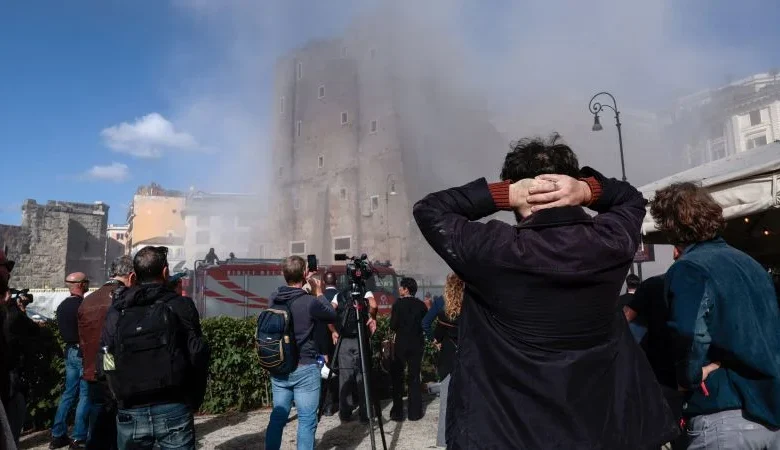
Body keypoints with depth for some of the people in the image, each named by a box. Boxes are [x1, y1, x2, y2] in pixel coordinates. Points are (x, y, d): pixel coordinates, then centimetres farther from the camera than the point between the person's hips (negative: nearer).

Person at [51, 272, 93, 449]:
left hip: (70, 351, 8)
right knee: (85, 395, -3)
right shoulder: (83, 305, -18)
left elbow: (62, 330, 17)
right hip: (84, 352, -8)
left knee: (69, 392, 15)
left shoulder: (62, 306, 9)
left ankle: (58, 435, 19)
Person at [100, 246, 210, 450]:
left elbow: (104, 363, 4)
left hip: (130, 412, 3)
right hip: (173, 410, -3)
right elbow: (198, 358, -8)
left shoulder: (116, 310, 5)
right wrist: (194, 401, 5)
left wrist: (121, 398, 15)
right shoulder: (180, 305, -5)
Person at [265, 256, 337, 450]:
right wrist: (318, 292, 5)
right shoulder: (309, 302, -18)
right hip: (304, 369, -6)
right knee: (307, 421, 3)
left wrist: (309, 293, 14)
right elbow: (332, 316, -1)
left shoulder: (274, 299, -1)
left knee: (278, 417, 16)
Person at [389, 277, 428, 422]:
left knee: (397, 377, 9)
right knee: (414, 378, 11)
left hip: (401, 344, -3)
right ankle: (414, 412, 12)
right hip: (417, 344, 3)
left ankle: (397, 412, 9)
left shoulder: (398, 303, -10)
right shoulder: (421, 305, -1)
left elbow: (393, 326, -10)